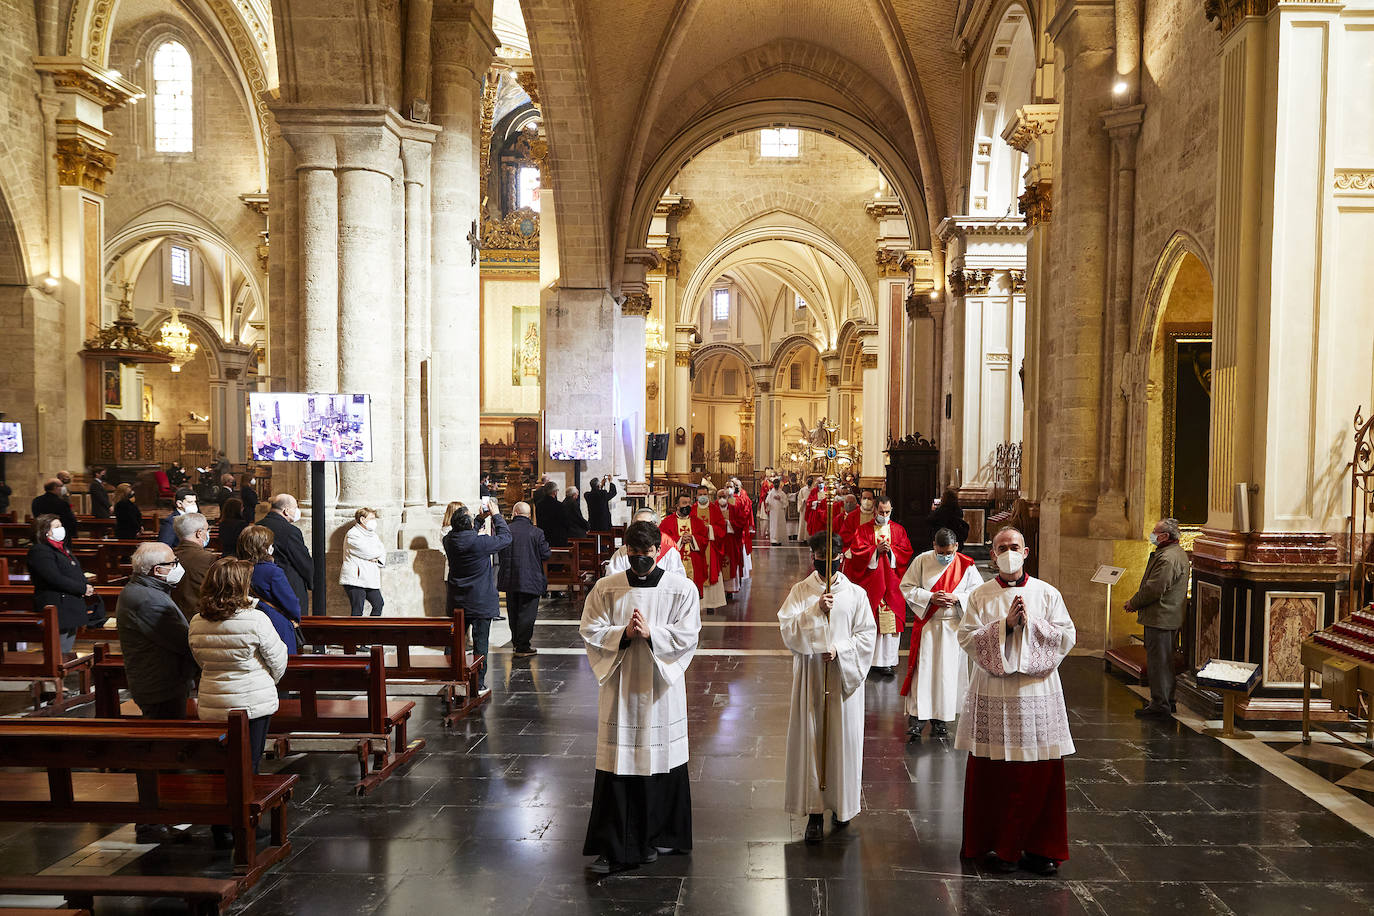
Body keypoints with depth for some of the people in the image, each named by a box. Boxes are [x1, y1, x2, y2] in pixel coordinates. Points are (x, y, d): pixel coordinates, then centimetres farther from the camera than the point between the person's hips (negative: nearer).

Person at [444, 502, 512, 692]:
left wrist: (481, 518, 15)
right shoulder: (480, 542, -21)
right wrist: (496, 515, 2)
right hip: (481, 602, -5)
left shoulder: (449, 540, -4)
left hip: (457, 601, 5)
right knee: (480, 642, 4)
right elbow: (505, 537, -7)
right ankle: (478, 681, 8)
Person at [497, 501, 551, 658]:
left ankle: (516, 641, 31)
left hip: (510, 579, 4)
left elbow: (500, 552, 3)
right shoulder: (536, 533, -11)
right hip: (530, 579, -4)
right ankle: (522, 647, 3)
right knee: (527, 613, 3)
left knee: (513, 612, 18)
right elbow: (545, 554, -8)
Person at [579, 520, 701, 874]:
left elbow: (687, 635, -7)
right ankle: (613, 848, 10)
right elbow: (589, 631, -1)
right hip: (619, 688, 0)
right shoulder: (606, 588, 1)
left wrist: (650, 633, -19)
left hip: (661, 688, 0)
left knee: (662, 761, 10)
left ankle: (659, 838, 29)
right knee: (616, 766, 0)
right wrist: (624, 633, -17)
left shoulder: (681, 589, -2)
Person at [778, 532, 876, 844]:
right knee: (811, 739, 1)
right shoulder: (800, 592, 2)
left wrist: (840, 649, -14)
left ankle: (842, 805, 23)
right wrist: (815, 610, -19)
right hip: (810, 675, 0)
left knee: (843, 739, 5)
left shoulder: (856, 593, 2)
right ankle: (814, 812, 8)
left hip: (845, 675, 0)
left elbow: (867, 635, 1)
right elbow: (788, 631, -7)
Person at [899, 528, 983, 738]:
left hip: (953, 627, 1)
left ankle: (940, 718, 14)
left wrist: (957, 598, -14)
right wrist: (930, 597, -14)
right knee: (922, 669, -2)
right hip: (926, 625, -1)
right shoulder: (922, 561, -2)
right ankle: (917, 716, 6)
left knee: (948, 671, 3)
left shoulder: (966, 565, -1)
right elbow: (907, 587, 0)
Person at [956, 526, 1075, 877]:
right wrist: (1005, 624, -15)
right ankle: (997, 846, 16)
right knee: (993, 775, 3)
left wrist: (1031, 622, -12)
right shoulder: (980, 595, 3)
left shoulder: (1047, 594, 6)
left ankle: (1039, 847, 18)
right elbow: (967, 639, -6)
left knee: (1041, 773, 4)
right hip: (993, 697, -1)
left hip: (1038, 694, 1)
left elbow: (1067, 638, 0)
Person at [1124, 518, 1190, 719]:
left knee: (1158, 661, -4)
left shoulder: (1167, 558, -21)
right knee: (1165, 661, 18)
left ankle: (1160, 706, 1)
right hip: (1170, 617, 11)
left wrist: (1133, 603, -8)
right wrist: (1136, 602, 13)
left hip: (1160, 618, -11)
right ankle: (1167, 700, 28)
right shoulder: (1179, 553, 15)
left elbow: (1153, 589, -23)